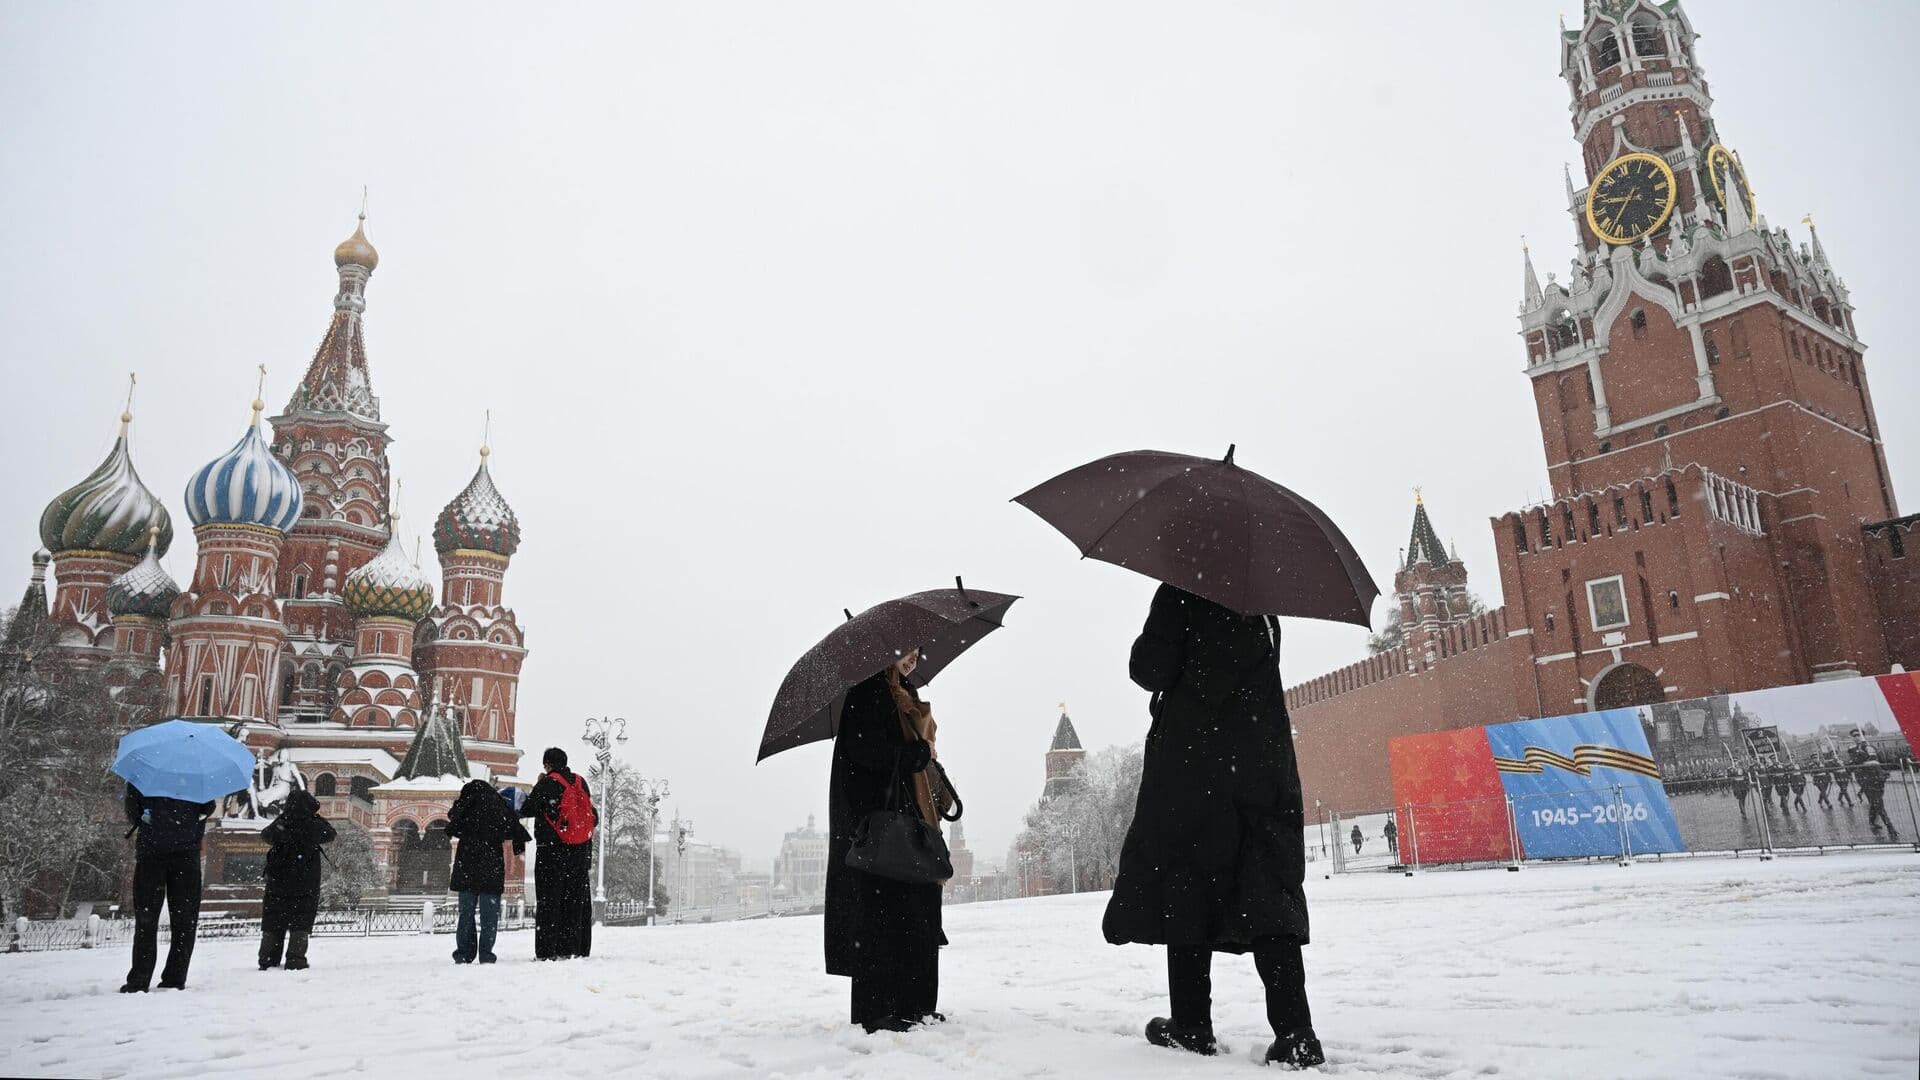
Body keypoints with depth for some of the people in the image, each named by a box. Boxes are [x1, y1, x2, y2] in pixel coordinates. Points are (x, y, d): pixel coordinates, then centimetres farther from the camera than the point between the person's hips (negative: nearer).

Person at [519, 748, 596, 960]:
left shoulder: (546, 784, -8)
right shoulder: (580, 783, 9)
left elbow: (527, 810, -4)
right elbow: (593, 817, 14)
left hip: (552, 850, -5)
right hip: (581, 851, 5)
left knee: (549, 901, -1)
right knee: (577, 900, 10)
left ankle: (547, 951, -4)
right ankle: (576, 948, 11)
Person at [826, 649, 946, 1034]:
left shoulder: (903, 696, 21)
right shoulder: (867, 692, -8)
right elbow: (866, 749, -20)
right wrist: (920, 752, -11)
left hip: (906, 814, 9)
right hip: (876, 813, -9)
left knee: (915, 913, 7)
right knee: (883, 909, -8)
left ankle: (914, 1007, 13)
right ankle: (876, 1013, -3)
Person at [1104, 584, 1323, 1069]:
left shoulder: (1181, 592, -3)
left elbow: (1150, 669, -10)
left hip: (1190, 761, -5)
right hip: (1264, 759, 5)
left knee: (1186, 888, 3)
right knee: (1268, 894, 2)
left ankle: (1192, 1025, 7)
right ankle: (1296, 1034, -6)